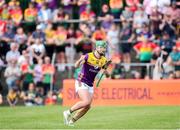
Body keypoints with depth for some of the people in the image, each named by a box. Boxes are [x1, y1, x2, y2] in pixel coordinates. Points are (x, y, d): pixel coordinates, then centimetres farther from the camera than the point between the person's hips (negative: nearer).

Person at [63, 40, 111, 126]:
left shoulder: (103, 60, 2)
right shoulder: (88, 56, -14)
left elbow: (107, 74, 9)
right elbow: (76, 66, -24)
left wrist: (105, 71, -14)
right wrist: (80, 60, -45)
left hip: (90, 86, 6)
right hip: (81, 83, -6)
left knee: (87, 107, 0)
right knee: (86, 102, -23)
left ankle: (72, 120, 14)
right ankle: (68, 112, -7)